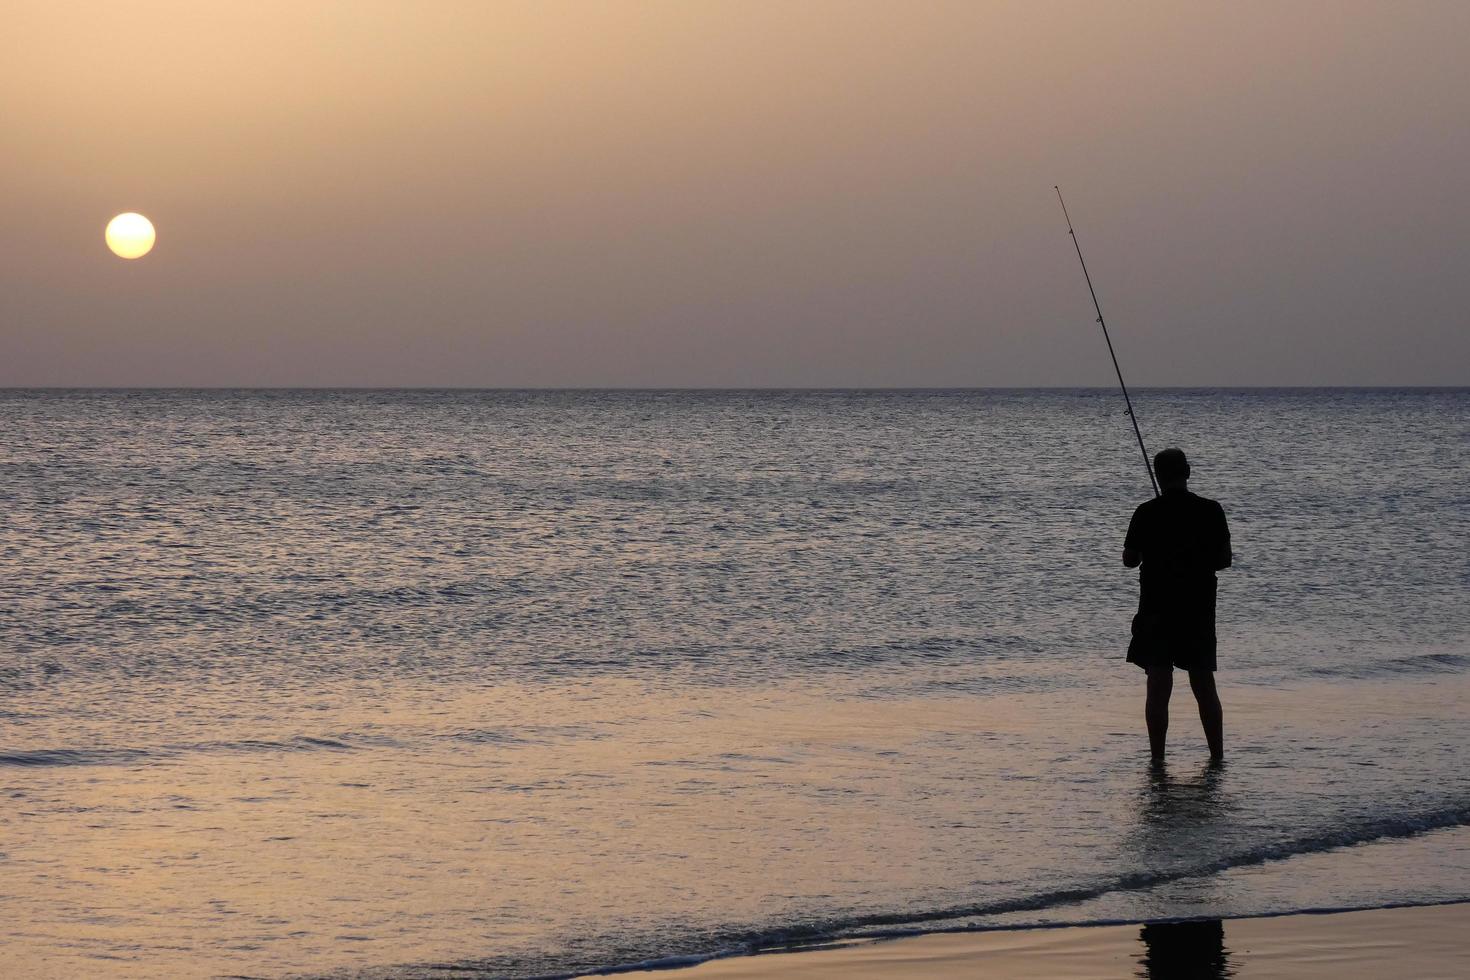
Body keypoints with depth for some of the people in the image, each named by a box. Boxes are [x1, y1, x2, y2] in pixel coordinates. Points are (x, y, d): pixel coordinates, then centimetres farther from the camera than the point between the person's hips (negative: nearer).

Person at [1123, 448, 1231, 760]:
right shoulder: (1211, 511, -3)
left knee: (1159, 686, 0)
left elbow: (1129, 559, -3)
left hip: (1157, 610, -2)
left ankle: (1158, 757, -1)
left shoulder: (1147, 513, -9)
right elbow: (1224, 560, 3)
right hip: (1199, 610, 2)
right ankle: (1217, 755, 11)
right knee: (1204, 685, 10)